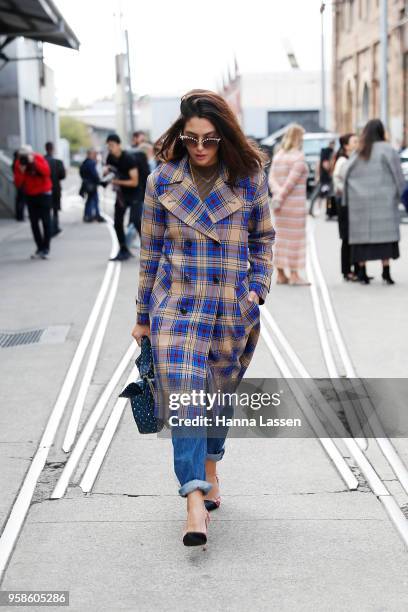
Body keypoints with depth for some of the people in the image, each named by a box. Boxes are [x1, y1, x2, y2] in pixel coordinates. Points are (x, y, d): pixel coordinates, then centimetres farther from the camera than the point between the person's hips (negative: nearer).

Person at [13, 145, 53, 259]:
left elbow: (46, 172, -31)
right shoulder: (18, 164, -6)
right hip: (30, 196, 4)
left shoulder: (39, 158, -13)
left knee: (46, 221, -5)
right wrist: (21, 172, -24)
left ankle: (46, 248, -1)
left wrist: (34, 162, -35)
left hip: (44, 194, -4)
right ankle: (40, 248, 12)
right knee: (34, 223, 4)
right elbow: (18, 184, -9)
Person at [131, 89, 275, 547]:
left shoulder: (249, 179, -2)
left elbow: (263, 239, 12)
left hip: (232, 308, 1)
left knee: (220, 392, 13)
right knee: (183, 393, -14)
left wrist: (257, 290, 2)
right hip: (177, 304, -1)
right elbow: (150, 249, 5)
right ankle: (196, 499, -17)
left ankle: (209, 467, 38)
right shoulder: (163, 180, -2)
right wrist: (144, 316, 8)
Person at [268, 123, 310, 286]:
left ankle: (280, 274, 14)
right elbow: (292, 180, -17)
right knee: (295, 237, -2)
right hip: (295, 202, -7)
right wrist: (280, 197, -11)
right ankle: (294, 275, -1)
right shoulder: (299, 157, -11)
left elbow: (271, 178, 1)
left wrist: (277, 193, -11)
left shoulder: (278, 155, 10)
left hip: (281, 203, 7)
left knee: (281, 236, 11)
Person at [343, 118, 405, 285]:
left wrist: (347, 199, 11)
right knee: (385, 233, -1)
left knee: (362, 234, 6)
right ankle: (386, 271, -7)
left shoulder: (359, 153, 8)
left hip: (359, 200, 4)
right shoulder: (386, 149, -4)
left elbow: (346, 174, 4)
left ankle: (362, 272, 5)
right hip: (382, 199, -3)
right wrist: (400, 192, 8)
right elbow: (397, 174, -4)